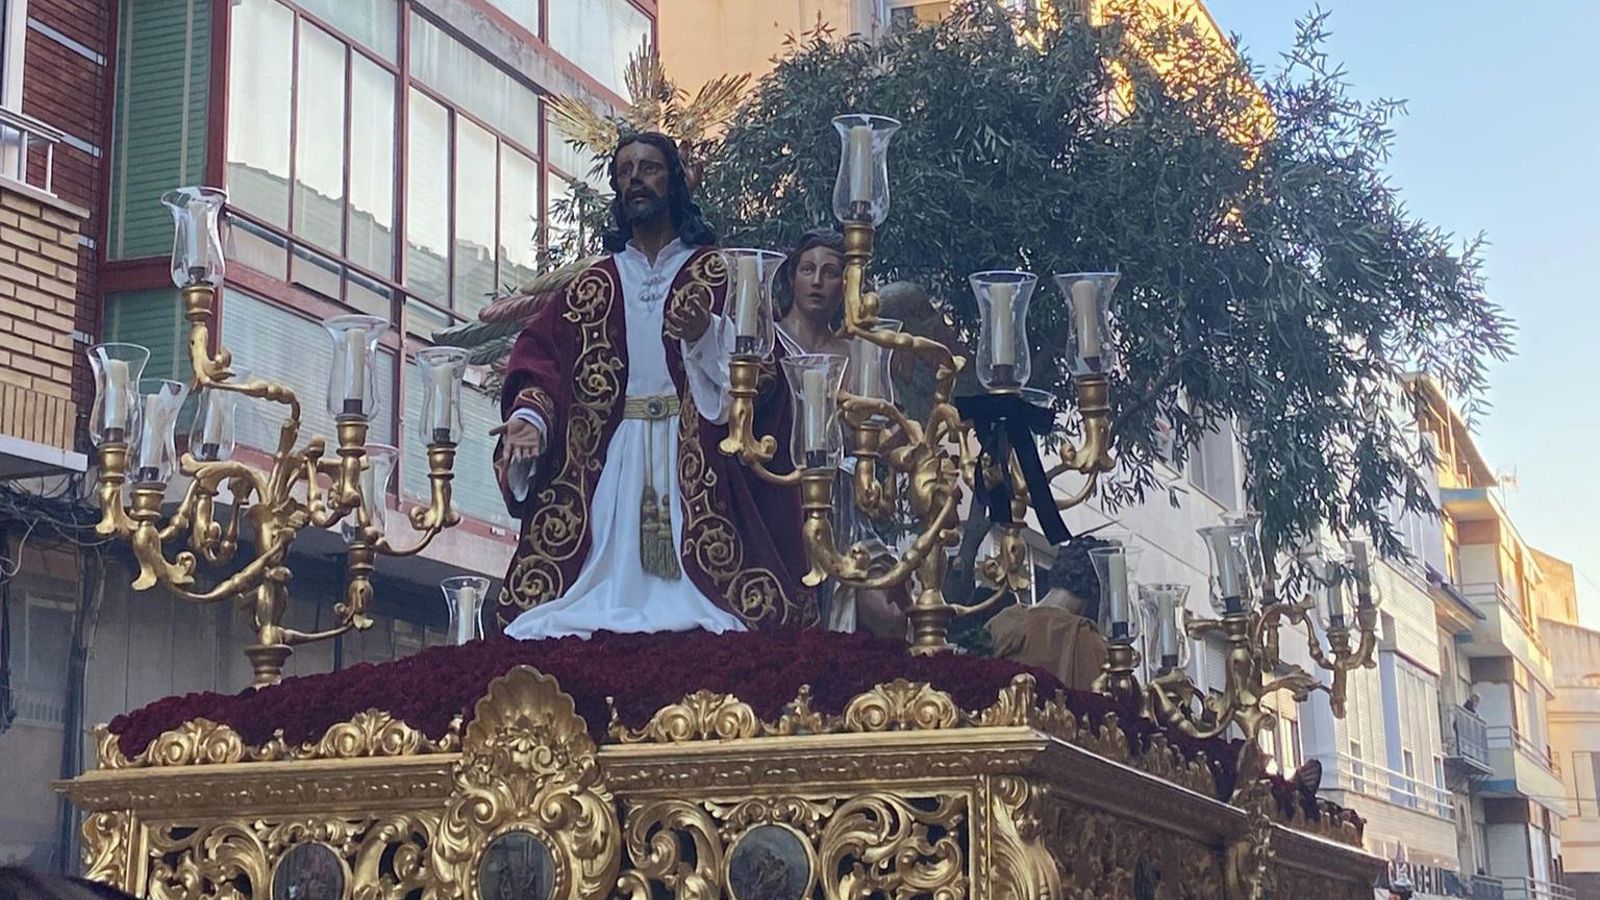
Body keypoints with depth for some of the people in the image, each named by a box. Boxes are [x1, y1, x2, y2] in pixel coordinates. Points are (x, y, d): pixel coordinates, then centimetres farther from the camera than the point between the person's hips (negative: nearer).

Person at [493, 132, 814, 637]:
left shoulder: (718, 274, 8)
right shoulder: (593, 287, 16)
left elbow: (763, 364, -3)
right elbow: (541, 359, 5)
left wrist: (708, 335, -21)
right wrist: (530, 417, -14)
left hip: (695, 465, -2)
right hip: (610, 466, 2)